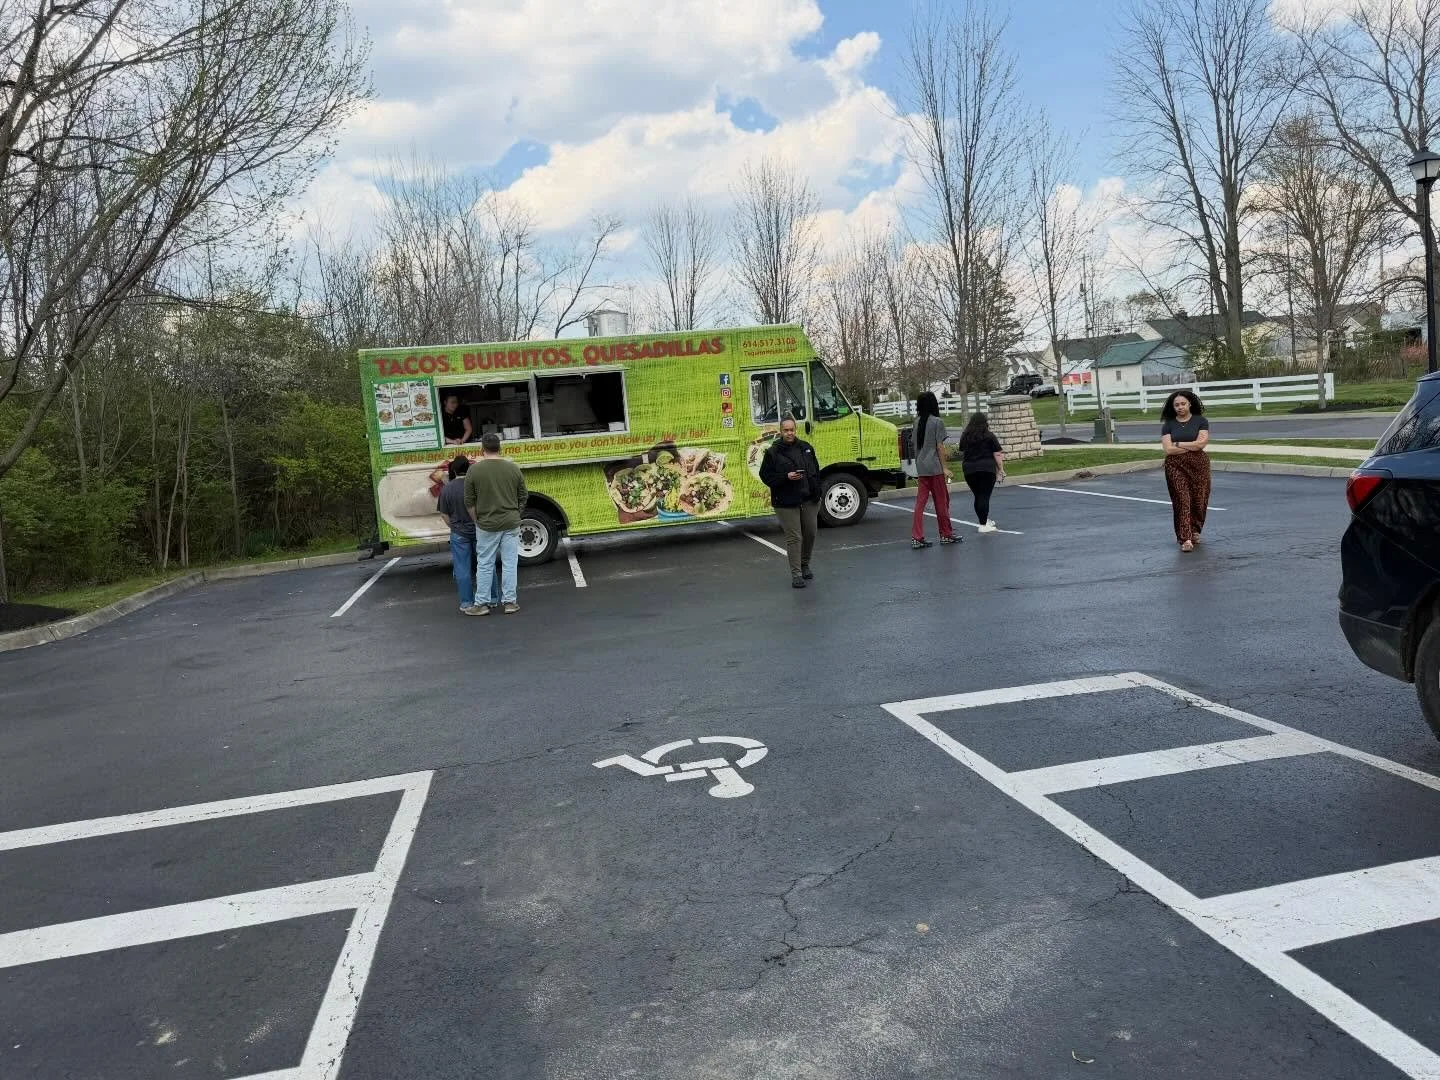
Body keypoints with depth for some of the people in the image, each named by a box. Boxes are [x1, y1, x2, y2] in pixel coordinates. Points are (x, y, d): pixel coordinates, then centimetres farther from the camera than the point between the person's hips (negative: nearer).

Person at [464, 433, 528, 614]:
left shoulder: (474, 470, -7)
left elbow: (469, 502, -3)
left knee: (485, 565, 7)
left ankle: (482, 604, 12)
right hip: (511, 524, 1)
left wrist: (477, 521, 9)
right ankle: (510, 602, 11)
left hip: (486, 525, -1)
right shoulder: (513, 468, -1)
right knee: (510, 563, 7)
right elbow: (523, 497, 6)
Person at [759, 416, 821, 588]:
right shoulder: (773, 452, -4)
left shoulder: (806, 447, 9)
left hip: (809, 500, 5)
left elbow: (816, 470, 16)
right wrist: (786, 477, -18)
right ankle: (796, 574, -1)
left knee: (810, 534, 12)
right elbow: (765, 476, -5)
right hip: (786, 503, -5)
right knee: (794, 537, -5)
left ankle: (805, 565, 33)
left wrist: (817, 493, 9)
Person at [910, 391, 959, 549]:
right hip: (935, 467, -5)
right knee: (941, 501, 7)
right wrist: (945, 468, -7)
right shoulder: (937, 422, -8)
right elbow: (940, 446, -10)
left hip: (921, 467, 5)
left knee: (920, 502, 4)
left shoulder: (917, 422, 9)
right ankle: (946, 534, 17)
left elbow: (916, 445, 10)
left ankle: (917, 538, -1)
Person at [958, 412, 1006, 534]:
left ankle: (984, 521, 25)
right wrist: (1001, 470, 3)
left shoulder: (965, 437, 9)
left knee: (978, 496, 13)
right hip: (987, 469, -4)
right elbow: (997, 455, -2)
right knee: (985, 496, -2)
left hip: (969, 470, 4)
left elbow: (962, 455, 15)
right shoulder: (989, 436, -1)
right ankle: (983, 525, -4)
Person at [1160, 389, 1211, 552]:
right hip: (1176, 467, 0)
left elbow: (1201, 443, -10)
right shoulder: (1168, 424, 6)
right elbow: (1168, 449, -6)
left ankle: (1195, 530, 28)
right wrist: (1192, 446, -6)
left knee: (1198, 499, 3)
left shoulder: (1201, 421, 4)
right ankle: (1185, 538, -10)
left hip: (1198, 465, 0)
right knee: (1182, 499, -9)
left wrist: (1178, 444, -6)